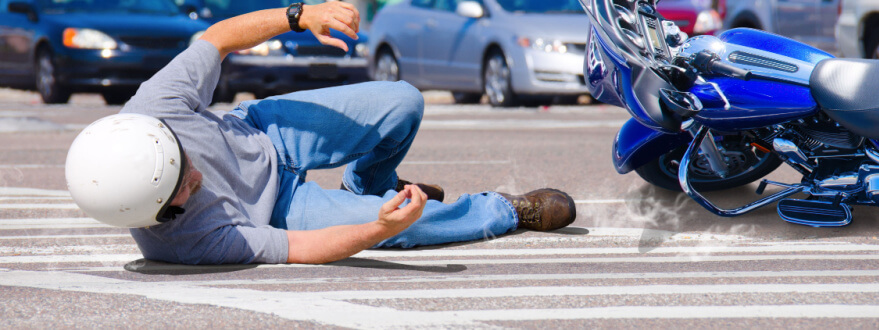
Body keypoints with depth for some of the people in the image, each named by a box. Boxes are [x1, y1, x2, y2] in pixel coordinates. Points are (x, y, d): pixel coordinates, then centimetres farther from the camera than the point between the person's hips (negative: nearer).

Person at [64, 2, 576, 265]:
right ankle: (506, 211, 23)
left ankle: (369, 189, 38)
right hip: (277, 212, -4)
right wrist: (380, 230, -46)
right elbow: (300, 249, -33)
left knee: (403, 103, 1)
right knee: (403, 225, -12)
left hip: (261, 133, 4)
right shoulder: (184, 240, -43)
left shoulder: (155, 109, -36)